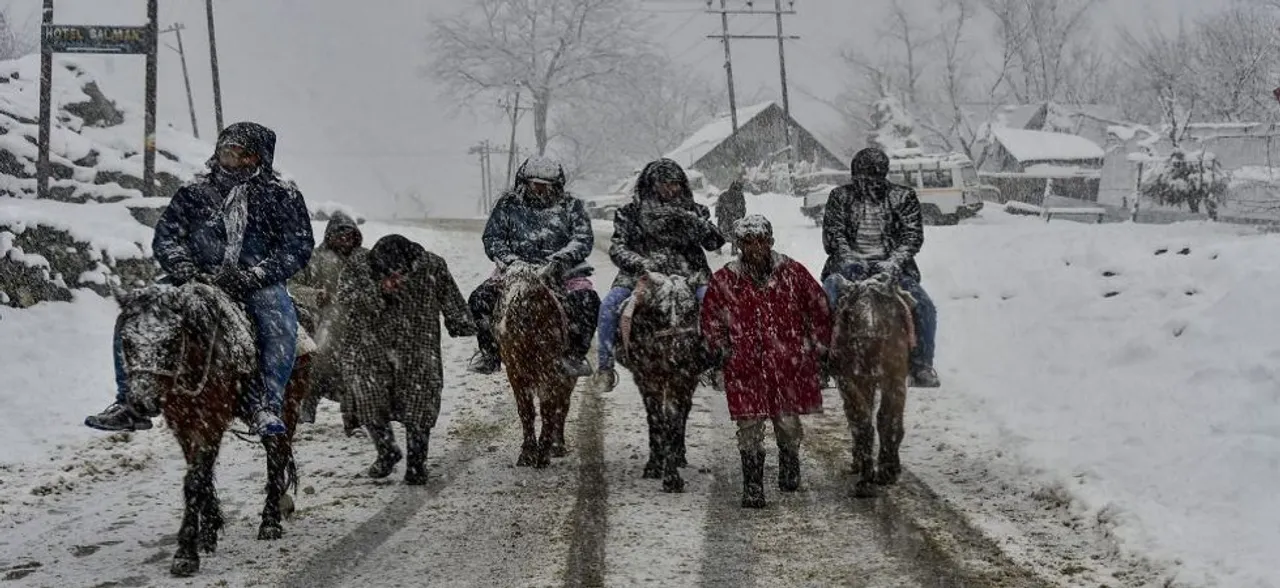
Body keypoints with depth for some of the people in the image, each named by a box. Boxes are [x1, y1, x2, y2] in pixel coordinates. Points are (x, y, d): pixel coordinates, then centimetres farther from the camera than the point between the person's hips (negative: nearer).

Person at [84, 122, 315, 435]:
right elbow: (166, 236, 8)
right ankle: (130, 403, -11)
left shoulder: (282, 195, 4)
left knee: (280, 319, -37)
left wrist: (249, 277, -17)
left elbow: (298, 247, -5)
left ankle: (266, 406, -38)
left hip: (256, 284, -3)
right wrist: (186, 271, -14)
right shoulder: (194, 193, 12)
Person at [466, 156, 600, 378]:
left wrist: (560, 259, -21)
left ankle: (575, 354, -14)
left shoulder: (571, 206, 8)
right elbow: (492, 238, 8)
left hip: (562, 272, -1)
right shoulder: (508, 204, 11)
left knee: (588, 300, -30)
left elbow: (584, 239, -2)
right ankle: (489, 353, -3)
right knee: (480, 299, -21)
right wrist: (508, 259, -13)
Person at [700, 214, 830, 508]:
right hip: (745, 367, 0)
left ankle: (789, 471, 35)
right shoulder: (724, 281, 1)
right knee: (750, 427, -3)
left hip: (789, 365, 0)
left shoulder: (793, 273, 1)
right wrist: (722, 349, 4)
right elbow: (710, 319, 13)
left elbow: (818, 309, 10)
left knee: (788, 422, 8)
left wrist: (817, 348, 8)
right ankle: (752, 489, 5)